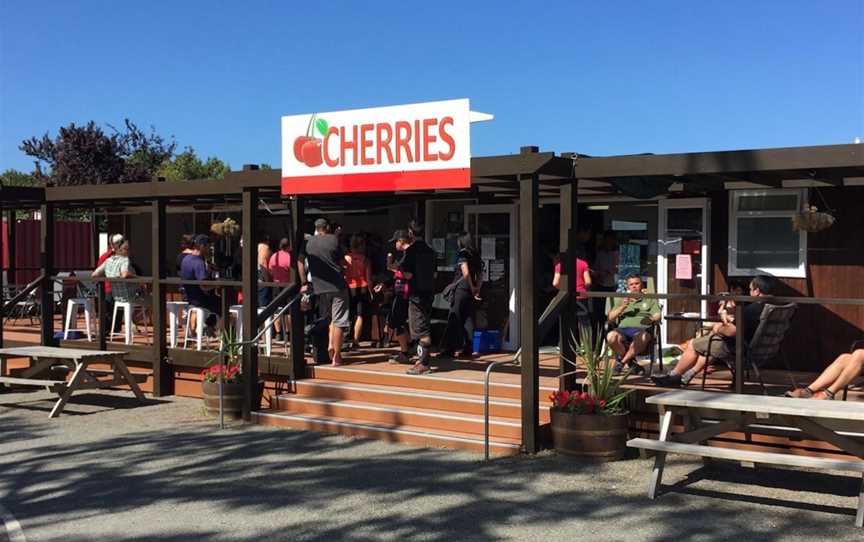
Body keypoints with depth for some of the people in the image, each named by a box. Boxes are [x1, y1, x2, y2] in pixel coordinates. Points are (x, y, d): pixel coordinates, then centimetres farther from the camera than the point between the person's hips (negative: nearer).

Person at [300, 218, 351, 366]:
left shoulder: (308, 242, 6)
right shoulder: (334, 239, 0)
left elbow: (300, 262, 3)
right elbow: (342, 261, 4)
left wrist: (304, 283, 8)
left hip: (320, 287, 3)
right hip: (338, 285, -3)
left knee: (329, 318, 23)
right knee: (338, 322, 0)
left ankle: (330, 345, 5)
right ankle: (336, 357, 0)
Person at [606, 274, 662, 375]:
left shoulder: (650, 300, 25)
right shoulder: (620, 300, 29)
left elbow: (657, 316, 9)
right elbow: (610, 318, 17)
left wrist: (651, 319, -15)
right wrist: (622, 307, 2)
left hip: (641, 329, -2)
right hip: (623, 328, 2)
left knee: (641, 337, -41)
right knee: (611, 336, -36)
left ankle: (622, 362, -20)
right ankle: (632, 363, -15)